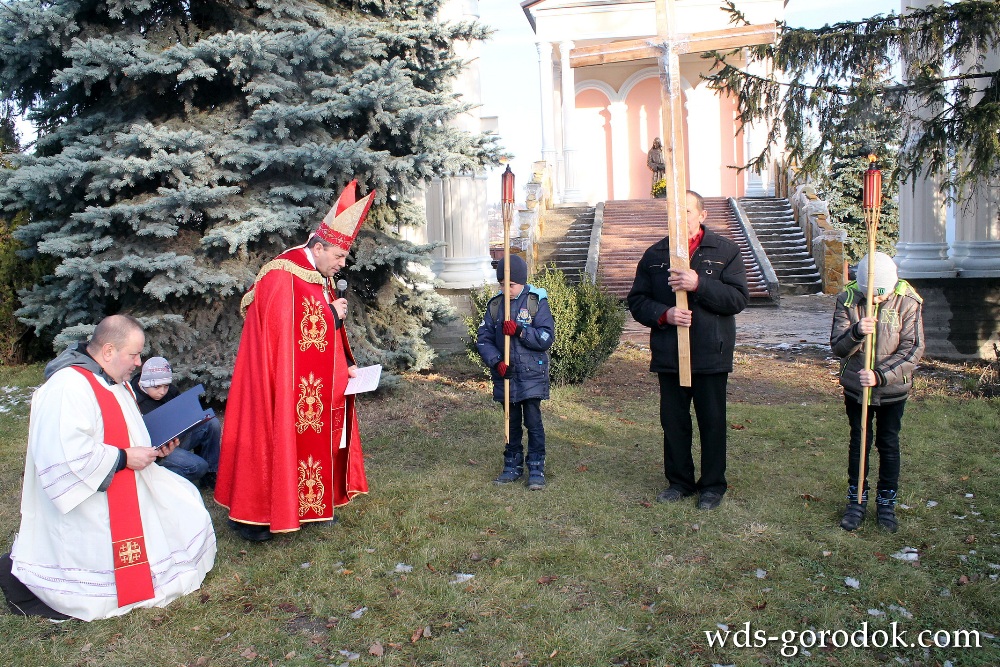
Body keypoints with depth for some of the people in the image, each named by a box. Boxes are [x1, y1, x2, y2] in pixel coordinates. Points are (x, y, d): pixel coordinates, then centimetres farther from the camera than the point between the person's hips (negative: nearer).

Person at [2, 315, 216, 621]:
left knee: (184, 502, 9)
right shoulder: (67, 388, -25)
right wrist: (124, 458, -23)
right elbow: (67, 454, -33)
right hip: (90, 501, -10)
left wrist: (153, 446, 3)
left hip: (126, 485, 10)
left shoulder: (113, 381, 9)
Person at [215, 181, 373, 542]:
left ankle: (309, 505, 27)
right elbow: (287, 331, -24)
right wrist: (332, 314, -14)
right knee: (276, 440, -2)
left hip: (315, 386, 9)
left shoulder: (320, 278, 12)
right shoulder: (282, 279, -17)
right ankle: (251, 516, 11)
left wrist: (347, 365, 5)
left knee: (316, 439, 14)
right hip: (286, 386, -9)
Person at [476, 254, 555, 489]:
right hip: (505, 374, 4)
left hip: (532, 374, -4)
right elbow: (483, 338, 3)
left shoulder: (537, 301, -6)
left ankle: (536, 469, 10)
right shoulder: (495, 304, 4)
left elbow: (547, 337, -11)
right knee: (512, 422, 15)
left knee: (533, 421, -3)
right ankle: (513, 466, 27)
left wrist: (520, 331, -25)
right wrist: (496, 361, -12)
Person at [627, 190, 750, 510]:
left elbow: (739, 298, -9)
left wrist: (699, 284, -22)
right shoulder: (655, 254, 7)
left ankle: (712, 484, 25)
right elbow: (637, 301, 6)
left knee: (712, 422, 8)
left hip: (711, 354, -2)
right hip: (668, 354, 2)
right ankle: (679, 481, 28)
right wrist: (664, 314, -13)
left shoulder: (725, 250, -1)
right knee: (673, 421, 11)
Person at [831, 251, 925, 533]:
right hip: (856, 386, 1)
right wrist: (856, 332, -34)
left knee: (889, 445, 11)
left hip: (893, 388, 0)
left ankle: (887, 502, 27)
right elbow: (837, 347, -13)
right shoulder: (847, 299, -10)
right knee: (858, 443, 11)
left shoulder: (908, 303, -12)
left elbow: (913, 350, -14)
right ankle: (856, 500, 25)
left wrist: (880, 376, -26)